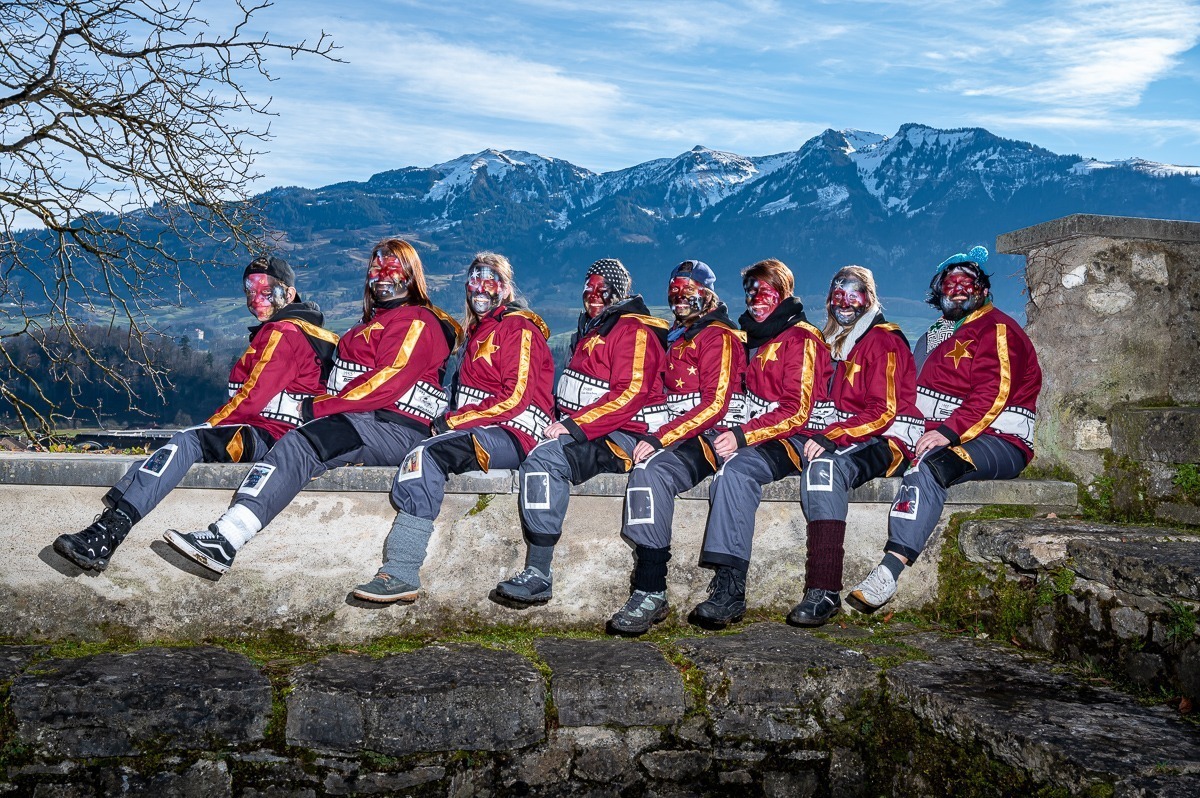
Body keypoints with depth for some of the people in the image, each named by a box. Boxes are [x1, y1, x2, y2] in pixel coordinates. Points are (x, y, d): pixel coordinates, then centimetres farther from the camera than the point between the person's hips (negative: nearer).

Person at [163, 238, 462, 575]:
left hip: (395, 429, -9)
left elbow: (386, 383, -14)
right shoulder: (371, 325, 30)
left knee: (300, 445, -27)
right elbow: (344, 380, 24)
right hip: (362, 422, 9)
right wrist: (315, 405, 4)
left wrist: (316, 408, -12)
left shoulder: (417, 322, -1)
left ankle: (225, 538, -38)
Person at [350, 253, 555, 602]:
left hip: (512, 437, -9)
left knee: (427, 454, -28)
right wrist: (449, 422, 5)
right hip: (478, 434, 9)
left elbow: (515, 398, -13)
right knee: (424, 457, -17)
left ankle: (401, 573, -32)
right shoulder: (477, 332, 26)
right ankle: (399, 572, -26)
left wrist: (454, 421, -11)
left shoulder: (519, 328, -2)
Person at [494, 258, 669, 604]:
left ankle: (539, 574, -30)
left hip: (624, 438, -9)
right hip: (588, 435, 9)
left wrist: (576, 426, -19)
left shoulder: (634, 330, -5)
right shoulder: (592, 331, 25)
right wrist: (563, 423, 12)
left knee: (546, 458, -29)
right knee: (539, 459, -13)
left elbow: (629, 394, -17)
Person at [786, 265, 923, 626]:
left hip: (889, 441, -8)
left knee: (825, 465, -35)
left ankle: (824, 591, -42)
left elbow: (884, 411, -13)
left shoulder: (883, 340, -4)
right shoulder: (841, 343, 22)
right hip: (852, 442, 8)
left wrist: (830, 438, -20)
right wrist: (819, 438, 4)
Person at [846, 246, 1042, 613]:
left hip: (999, 442, -8)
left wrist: (949, 431, -27)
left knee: (930, 462, -36)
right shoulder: (940, 336, 24)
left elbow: (992, 394, -15)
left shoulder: (996, 328, -1)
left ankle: (890, 570, -45)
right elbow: (919, 396, 22)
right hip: (940, 437, 8)